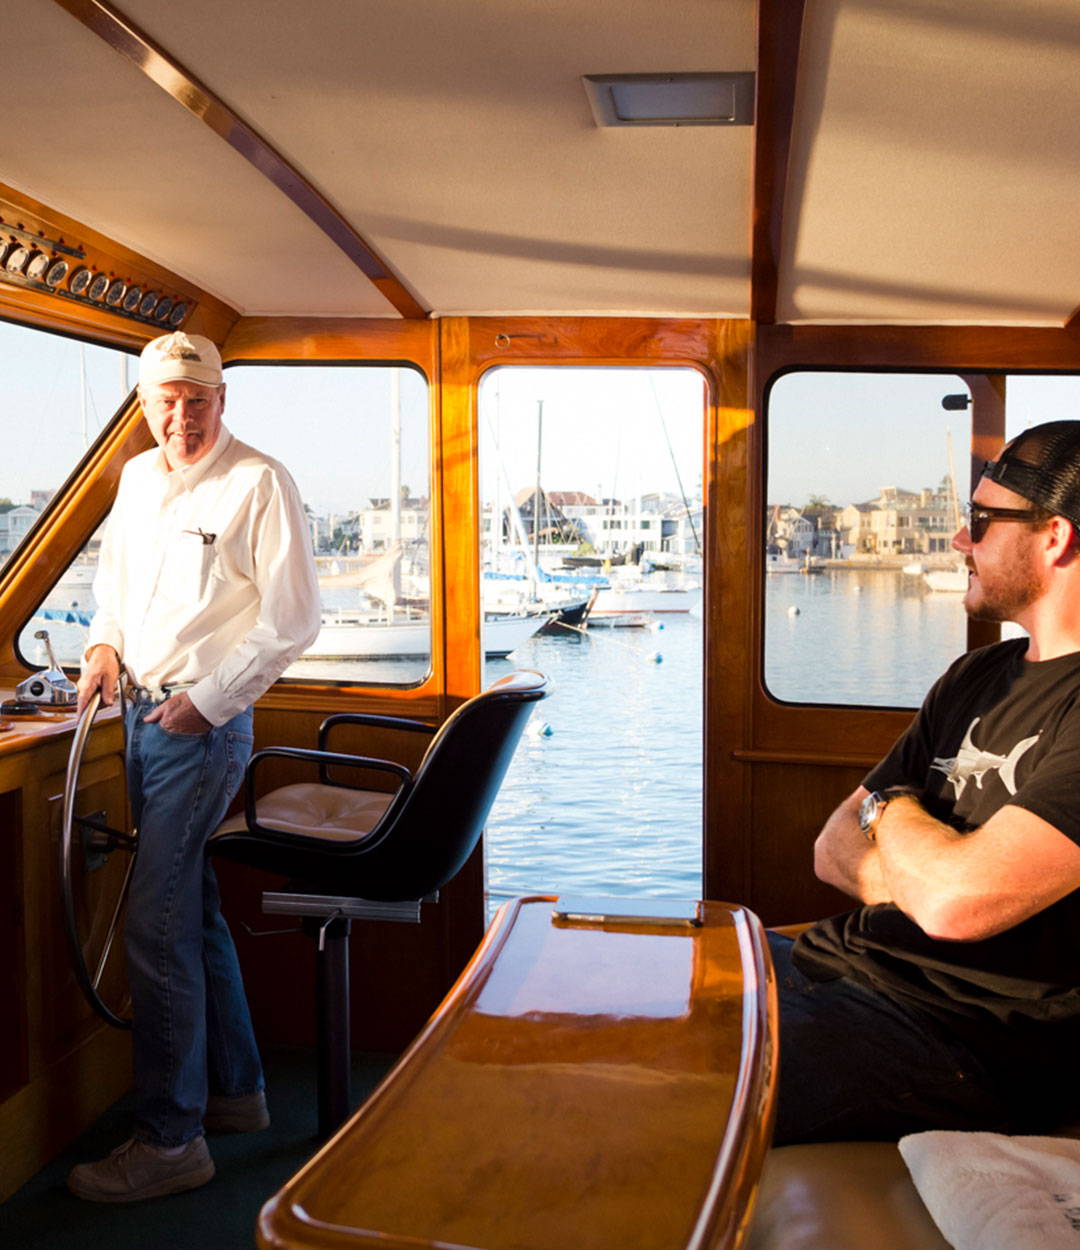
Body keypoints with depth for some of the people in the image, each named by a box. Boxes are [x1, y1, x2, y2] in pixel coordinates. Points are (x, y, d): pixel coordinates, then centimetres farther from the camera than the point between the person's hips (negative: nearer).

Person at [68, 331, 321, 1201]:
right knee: (193, 907, 16)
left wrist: (206, 700, -15)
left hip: (205, 726, -8)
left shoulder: (260, 484, -11)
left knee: (156, 923, -9)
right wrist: (105, 644, 9)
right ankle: (236, 1090, 31)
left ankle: (171, 1139, 4)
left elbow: (293, 618, -15)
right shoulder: (138, 478, 12)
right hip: (144, 715, 8)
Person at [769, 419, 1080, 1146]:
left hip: (960, 1044, -9)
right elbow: (835, 851, 12)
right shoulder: (978, 677, 13)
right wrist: (928, 867, -12)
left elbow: (957, 900, -27)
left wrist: (889, 810, -5)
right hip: (841, 963, 9)